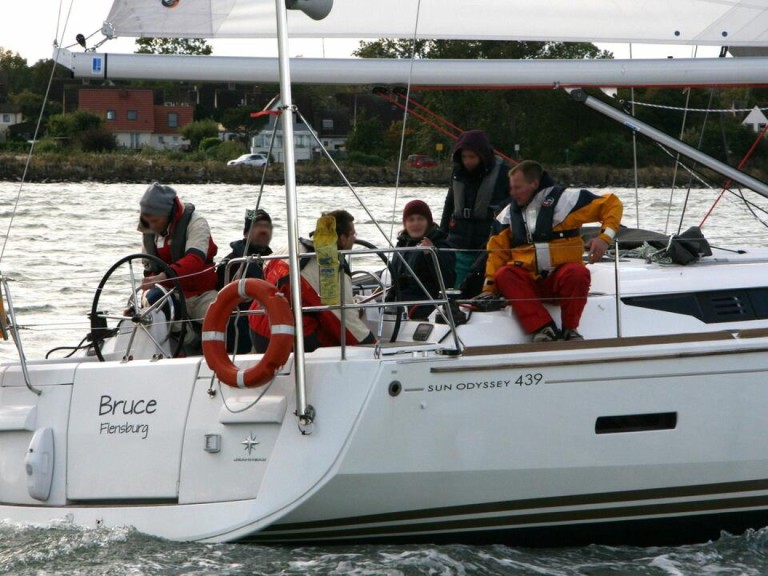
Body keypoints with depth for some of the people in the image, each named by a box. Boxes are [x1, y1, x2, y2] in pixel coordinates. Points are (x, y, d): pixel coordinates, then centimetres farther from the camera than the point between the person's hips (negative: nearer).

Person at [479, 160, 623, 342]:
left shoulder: (564, 199, -3)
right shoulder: (509, 214, 11)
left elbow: (611, 204, -3)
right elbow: (497, 250, 11)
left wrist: (605, 237, -17)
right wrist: (489, 286, 0)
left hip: (563, 275, -3)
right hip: (529, 282, 3)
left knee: (577, 273, -36)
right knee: (503, 275, -27)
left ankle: (570, 328, -18)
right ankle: (542, 328, -30)